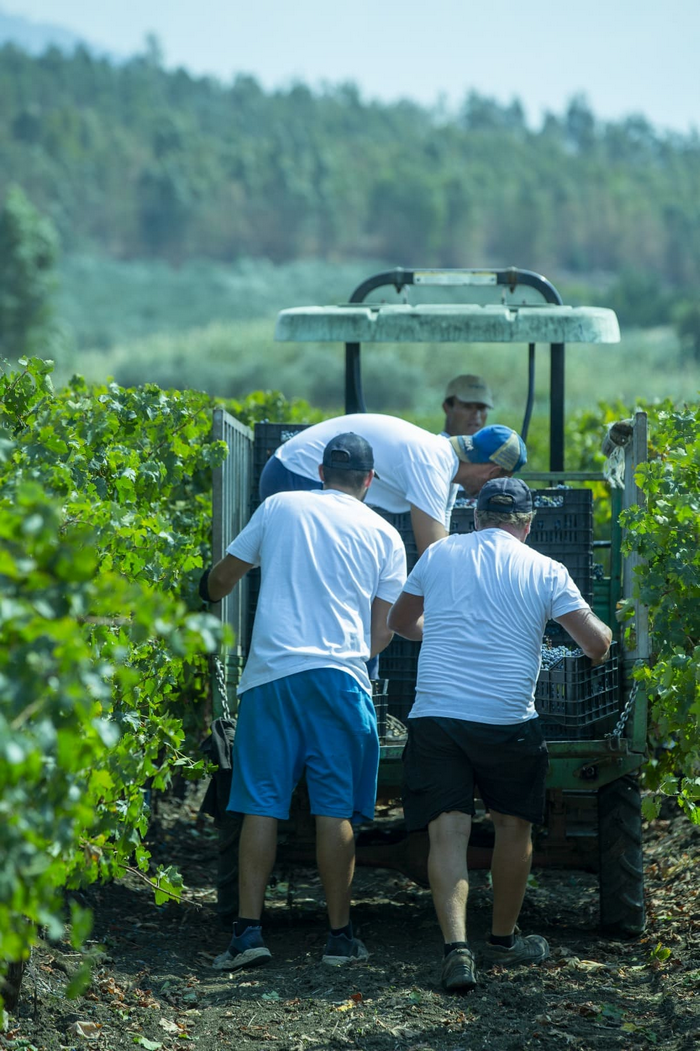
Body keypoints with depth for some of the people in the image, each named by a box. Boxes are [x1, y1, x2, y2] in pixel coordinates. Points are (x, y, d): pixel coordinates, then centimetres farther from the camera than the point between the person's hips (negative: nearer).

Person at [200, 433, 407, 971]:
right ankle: (340, 935, 5)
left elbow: (221, 579, 20)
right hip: (339, 672, 0)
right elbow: (382, 633, 10)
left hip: (271, 669, 1)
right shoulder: (383, 534, 11)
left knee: (262, 805, 1)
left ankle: (248, 930, -4)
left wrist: (212, 590, 43)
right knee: (336, 809, 3)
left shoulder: (280, 507, 12)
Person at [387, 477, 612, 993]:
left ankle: (457, 946, -19)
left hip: (435, 715, 1)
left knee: (448, 830, -2)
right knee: (514, 825, 19)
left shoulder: (439, 554, 9)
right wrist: (602, 628, 20)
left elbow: (400, 620, 25)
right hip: (508, 720, -1)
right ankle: (503, 940, 31)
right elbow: (597, 644, -4)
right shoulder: (545, 571, 1)